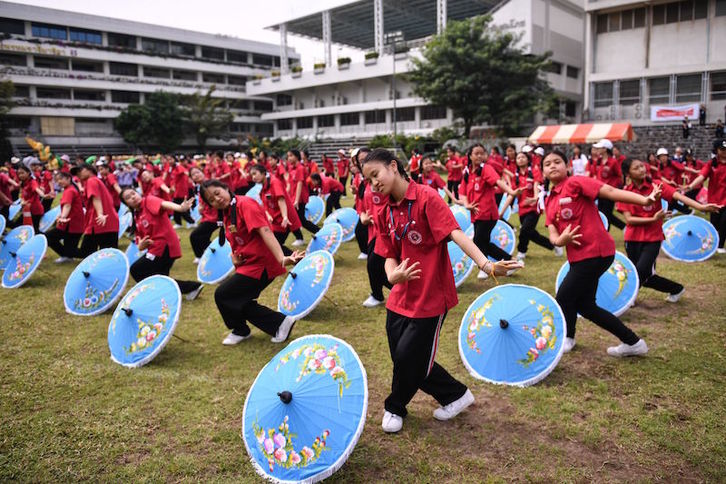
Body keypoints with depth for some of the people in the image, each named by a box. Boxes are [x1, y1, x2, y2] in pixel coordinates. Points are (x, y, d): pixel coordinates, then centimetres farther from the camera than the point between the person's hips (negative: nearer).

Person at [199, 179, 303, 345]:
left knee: (223, 295, -6)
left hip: (260, 264, -9)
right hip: (247, 263, 9)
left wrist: (281, 259, -42)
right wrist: (234, 258, -5)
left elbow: (265, 231, -29)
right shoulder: (225, 214, 11)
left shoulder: (245, 204, -16)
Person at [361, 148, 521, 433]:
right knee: (403, 356, 11)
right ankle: (456, 395, 32)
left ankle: (395, 408, 28)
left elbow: (455, 233, -24)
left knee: (408, 356, -2)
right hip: (400, 298, 7)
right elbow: (389, 256, 5)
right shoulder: (383, 213, 5)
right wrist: (393, 275, -19)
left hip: (431, 296, -7)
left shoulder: (426, 198, -14)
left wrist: (485, 264, -38)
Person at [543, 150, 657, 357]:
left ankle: (566, 339, 27)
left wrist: (644, 200, -32)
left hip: (595, 252, -9)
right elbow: (553, 234, 6)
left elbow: (611, 191, -20)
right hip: (578, 255, 9)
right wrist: (560, 240, -18)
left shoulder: (575, 183, -9)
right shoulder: (549, 200, 13)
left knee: (564, 298, 0)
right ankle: (632, 342, 24)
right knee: (584, 305, 14)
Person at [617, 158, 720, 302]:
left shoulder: (656, 185, -6)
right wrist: (653, 219, -20)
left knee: (641, 271, -16)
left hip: (652, 238, -2)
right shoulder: (625, 192, -4)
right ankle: (676, 289, 33)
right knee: (645, 277, 9)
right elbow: (629, 219, -10)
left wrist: (701, 207, -34)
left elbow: (678, 196, -21)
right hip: (632, 238, 2)